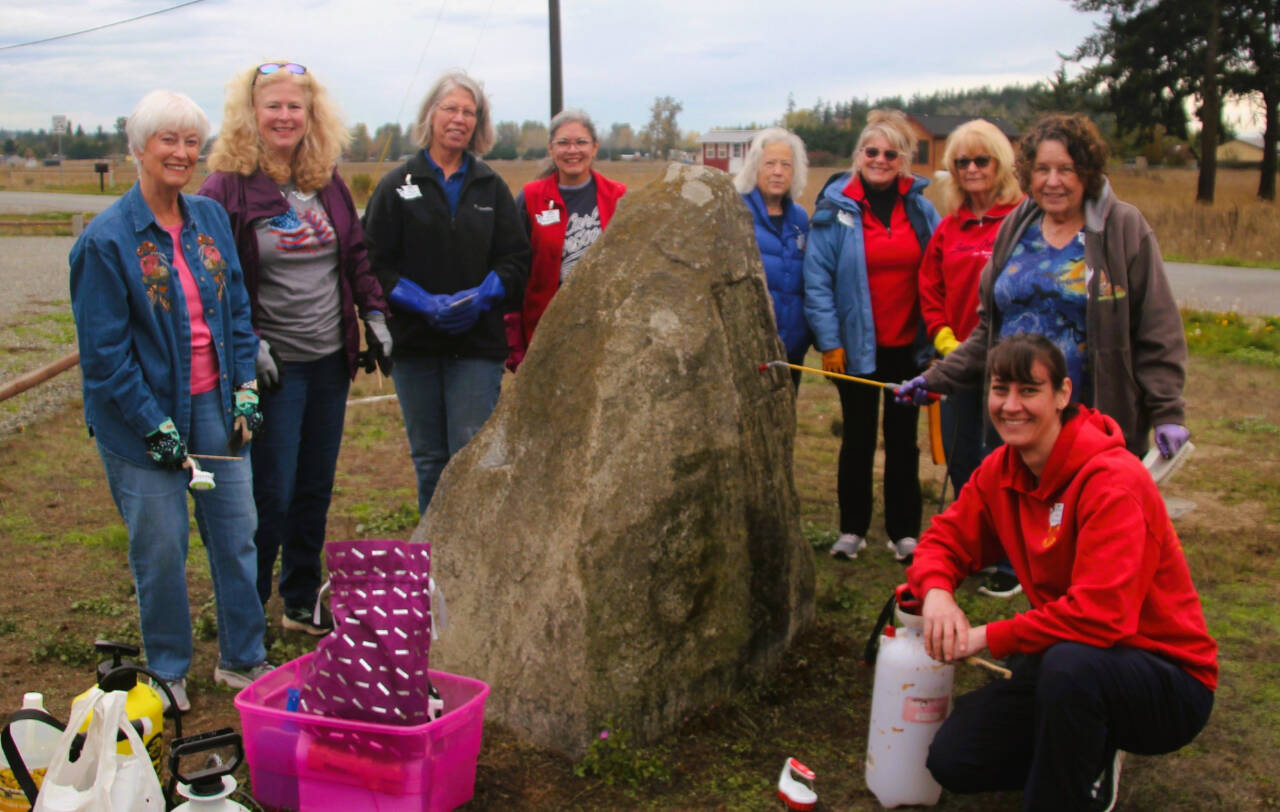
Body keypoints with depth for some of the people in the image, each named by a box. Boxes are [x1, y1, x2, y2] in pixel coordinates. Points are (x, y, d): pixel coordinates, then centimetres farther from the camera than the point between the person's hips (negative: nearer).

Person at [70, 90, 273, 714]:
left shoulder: (210, 218, 6)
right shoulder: (107, 239, -11)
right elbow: (104, 352, -11)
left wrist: (245, 392, 3)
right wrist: (157, 429, -13)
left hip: (214, 405, 5)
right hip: (144, 413, -5)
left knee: (237, 532, 10)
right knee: (161, 547, 4)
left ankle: (242, 660, 27)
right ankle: (167, 673, 25)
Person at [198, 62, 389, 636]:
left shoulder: (327, 182, 8)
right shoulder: (227, 187, -9)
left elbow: (356, 254, 16)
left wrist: (373, 314, 7)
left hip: (330, 359, 6)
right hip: (272, 365, -5)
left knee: (316, 489, 14)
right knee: (270, 496, -2)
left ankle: (302, 602, 29)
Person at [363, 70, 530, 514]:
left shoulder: (491, 187, 10)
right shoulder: (397, 185, 4)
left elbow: (516, 259, 7)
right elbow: (375, 263, -1)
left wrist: (481, 296, -12)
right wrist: (423, 302, -15)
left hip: (478, 341, 0)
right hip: (414, 340, 0)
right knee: (428, 458, 8)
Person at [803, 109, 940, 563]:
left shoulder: (920, 207, 1)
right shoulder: (835, 208, -7)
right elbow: (817, 280, -8)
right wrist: (829, 342, -12)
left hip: (907, 345, 2)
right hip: (856, 346, -2)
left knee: (903, 438, 12)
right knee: (858, 437, 11)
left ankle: (904, 531, 23)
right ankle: (852, 528, 24)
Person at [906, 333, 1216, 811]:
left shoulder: (1113, 480, -25)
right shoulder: (1000, 472, -1)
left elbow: (1102, 615, -33)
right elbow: (945, 540, 5)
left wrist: (990, 637, -27)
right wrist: (937, 590, -19)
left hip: (1168, 679, -7)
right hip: (1061, 658, 7)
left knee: (1071, 663, -40)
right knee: (952, 761, -4)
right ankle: (1092, 754, 18)